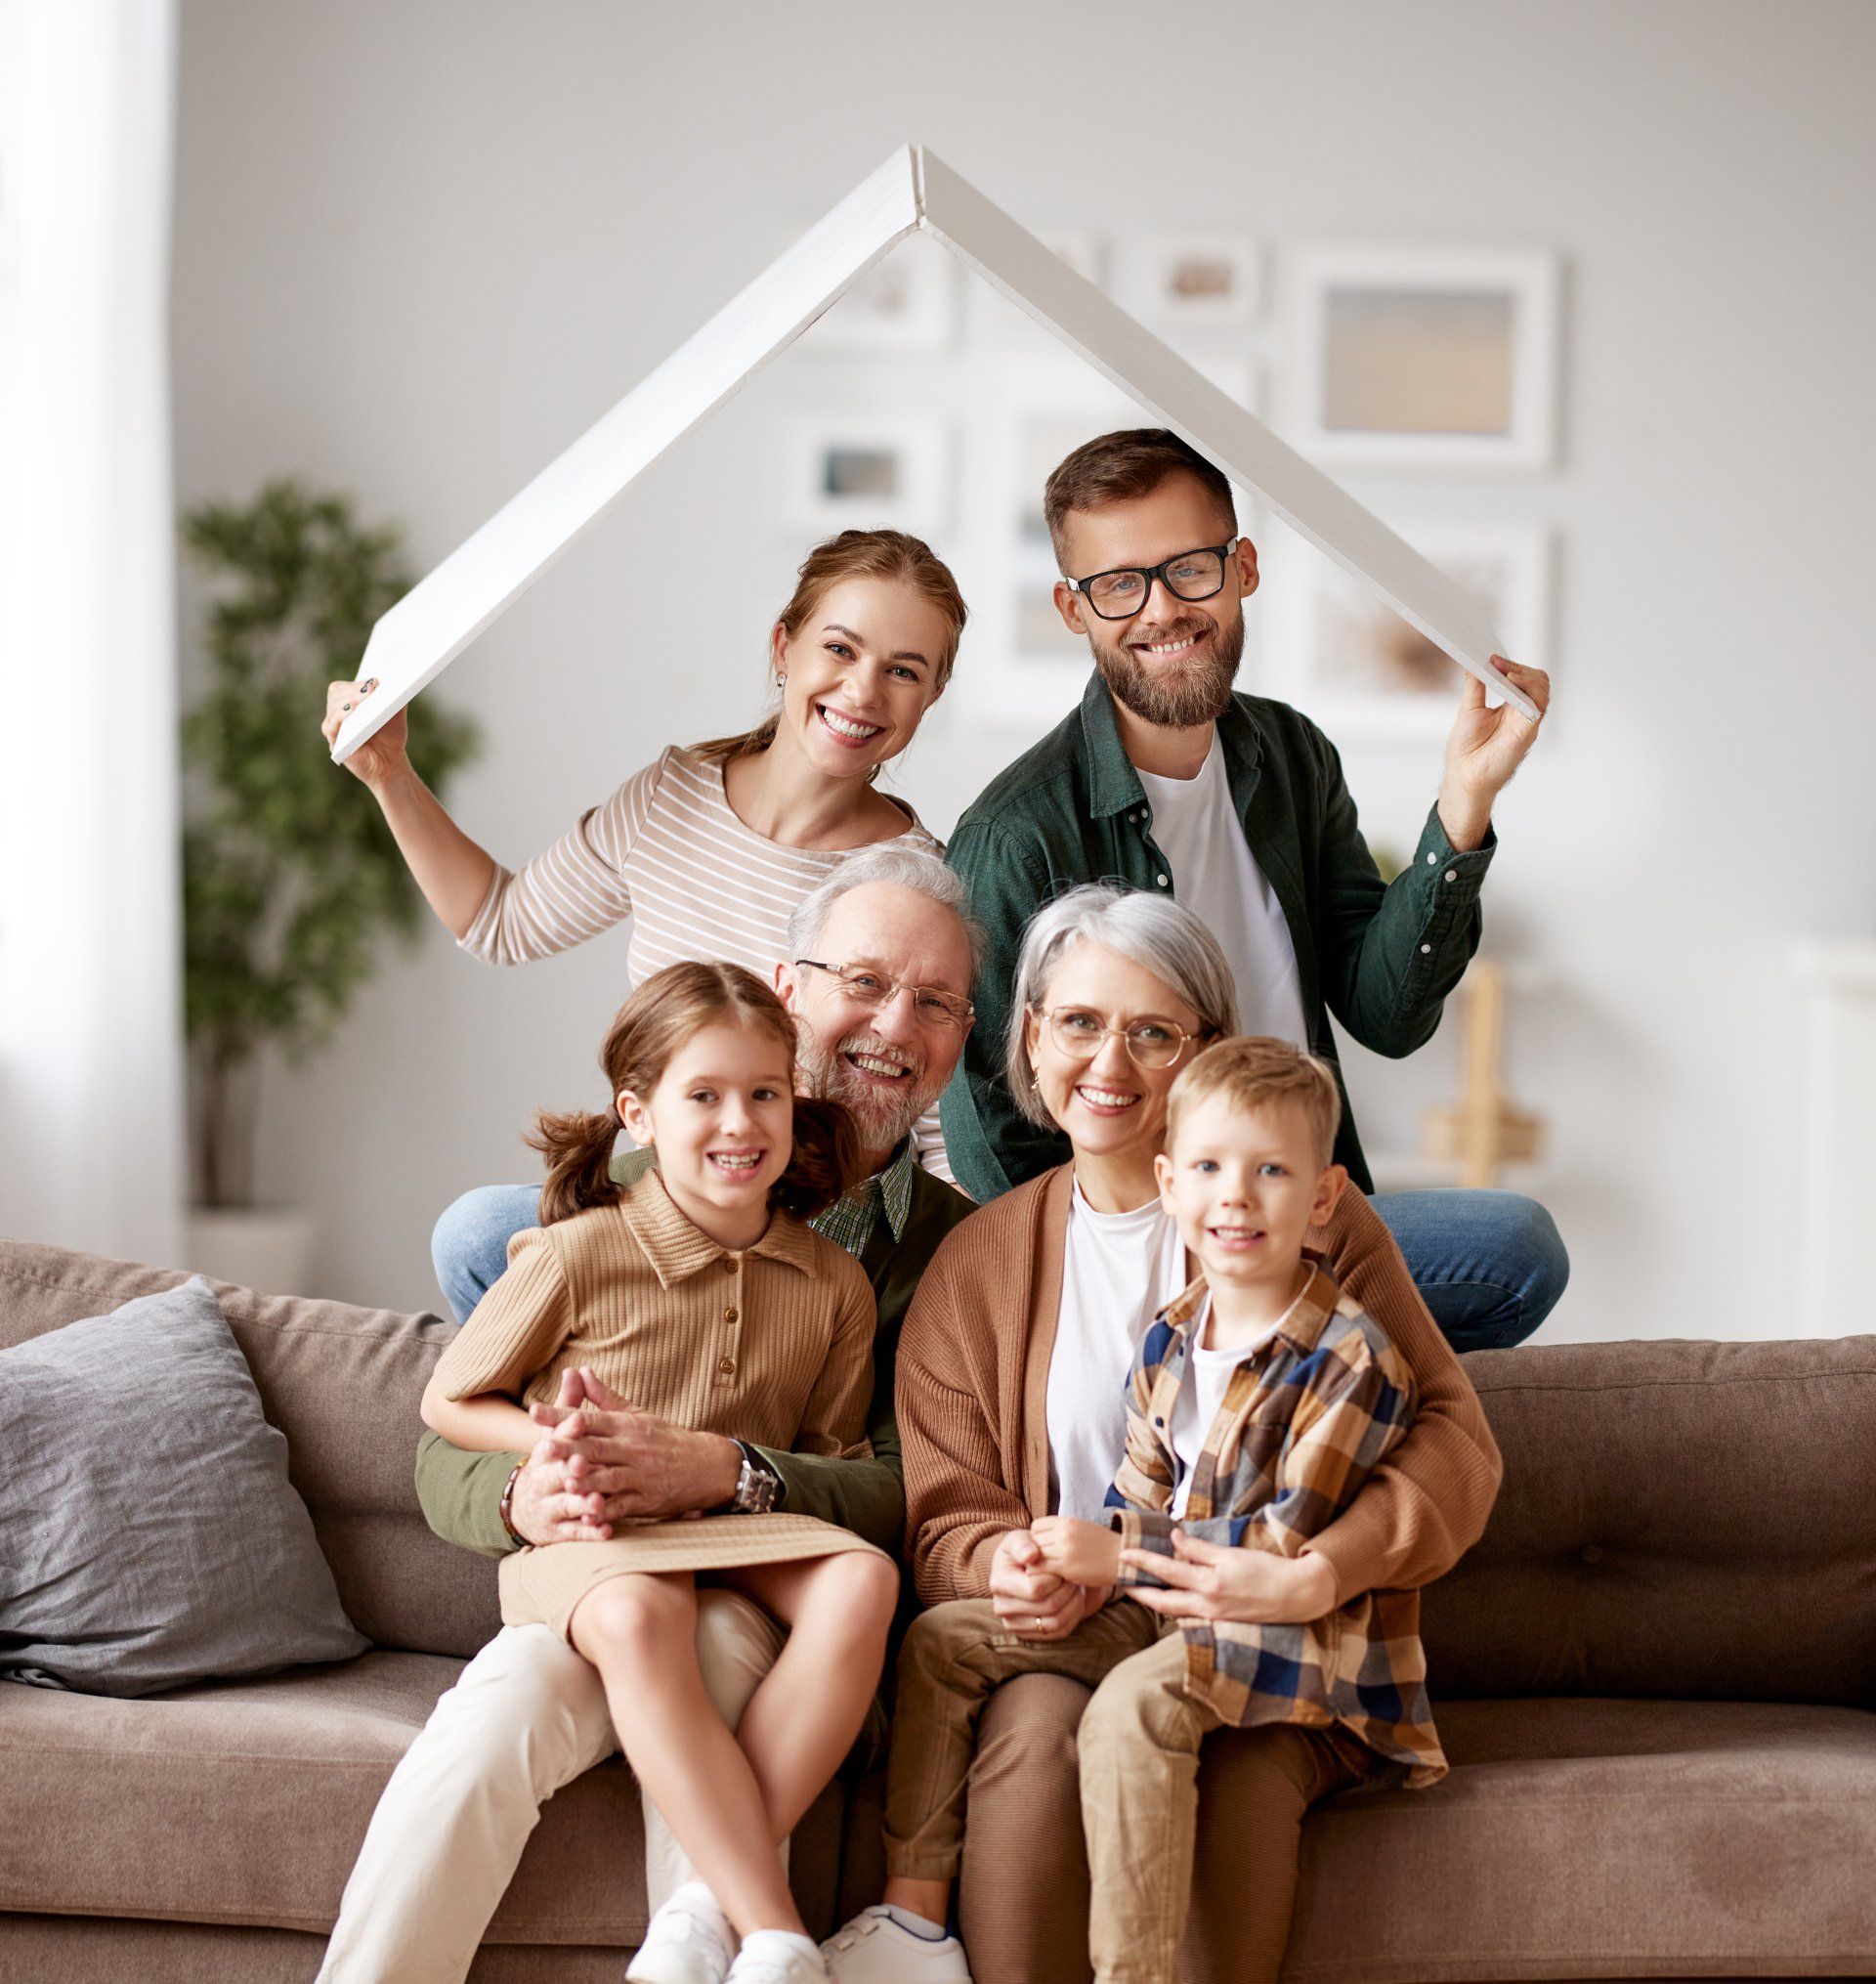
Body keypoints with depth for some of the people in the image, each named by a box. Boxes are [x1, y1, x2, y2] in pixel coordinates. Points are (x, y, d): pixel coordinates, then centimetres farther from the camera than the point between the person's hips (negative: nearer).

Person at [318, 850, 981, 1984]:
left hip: (787, 1609, -1)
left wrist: (722, 1473, -26)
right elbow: (449, 1449, 3)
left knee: (718, 1648, -35)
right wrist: (523, 1497, -23)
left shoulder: (955, 1248, 6)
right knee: (496, 1717, -31)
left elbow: (920, 1494, -8)